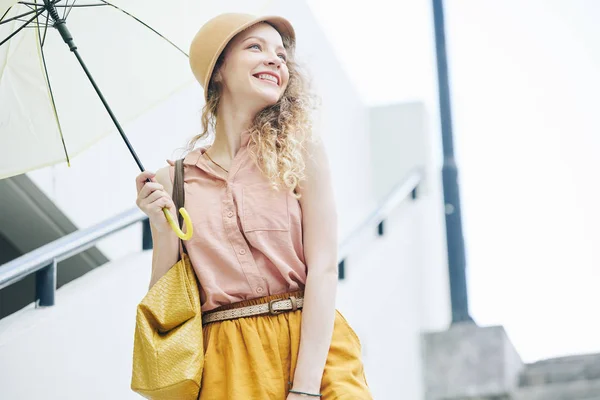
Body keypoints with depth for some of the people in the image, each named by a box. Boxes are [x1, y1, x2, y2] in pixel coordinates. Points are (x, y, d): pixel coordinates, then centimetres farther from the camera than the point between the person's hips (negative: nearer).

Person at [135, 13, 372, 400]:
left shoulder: (300, 149, 2)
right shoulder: (173, 180, 5)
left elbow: (323, 267, -7)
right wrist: (164, 230, -9)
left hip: (307, 343, -1)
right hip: (225, 367, 1)